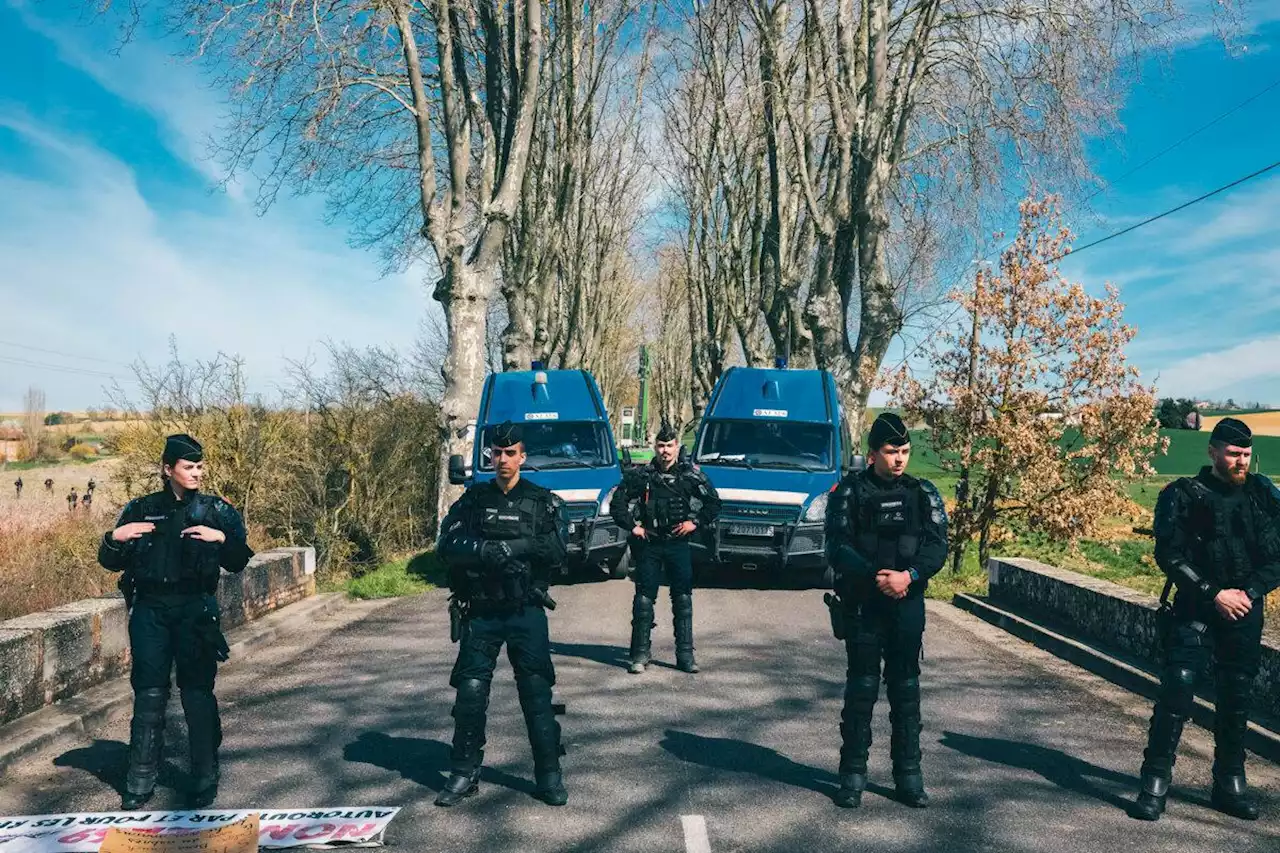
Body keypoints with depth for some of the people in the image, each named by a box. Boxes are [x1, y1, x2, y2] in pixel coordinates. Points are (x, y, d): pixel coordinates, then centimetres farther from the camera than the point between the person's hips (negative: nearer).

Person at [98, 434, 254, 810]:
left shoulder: (217, 511, 4)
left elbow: (238, 563, 2)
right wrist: (114, 538, -8)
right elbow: (111, 562, 12)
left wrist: (223, 538, -16)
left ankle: (205, 778, 9)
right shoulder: (141, 510, 8)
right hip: (150, 609, 2)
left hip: (195, 609, -1)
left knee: (198, 692, -1)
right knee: (148, 694, 2)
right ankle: (140, 780, 13)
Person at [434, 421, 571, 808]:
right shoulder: (472, 500, 7)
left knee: (537, 694, 1)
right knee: (470, 694, 3)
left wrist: (508, 546, -17)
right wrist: (490, 551, -21)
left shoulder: (544, 503, 4)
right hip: (480, 613, 1)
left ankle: (549, 775, 12)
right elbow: (447, 546, -7)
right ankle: (464, 774, 16)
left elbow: (556, 551, -11)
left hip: (526, 613, -1)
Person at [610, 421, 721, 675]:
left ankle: (685, 655, 10)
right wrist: (632, 526, -2)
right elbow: (617, 504, 7)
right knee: (644, 599, 0)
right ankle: (640, 654, 7)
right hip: (648, 544, 0)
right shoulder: (640, 475, 2)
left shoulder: (691, 475, 3)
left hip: (678, 544, 1)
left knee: (683, 599, 3)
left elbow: (714, 503, 9)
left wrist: (696, 523, -1)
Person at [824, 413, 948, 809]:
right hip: (861, 603, -2)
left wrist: (908, 576, -19)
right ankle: (853, 773, 12)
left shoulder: (924, 494, 6)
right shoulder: (849, 491, -1)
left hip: (907, 603, 2)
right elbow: (838, 547, -8)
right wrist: (875, 577, -21)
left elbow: (937, 547, -2)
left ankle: (908, 774, 18)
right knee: (861, 687, 2)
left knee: (906, 687, 8)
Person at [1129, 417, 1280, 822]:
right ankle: (1156, 782, -3)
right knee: (1176, 693, -10)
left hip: (1246, 614, 4)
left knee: (1237, 701, 12)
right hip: (1195, 611, -3)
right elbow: (1169, 555, -10)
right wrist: (1214, 594, -15)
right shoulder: (1182, 495, -4)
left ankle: (1230, 783, 25)